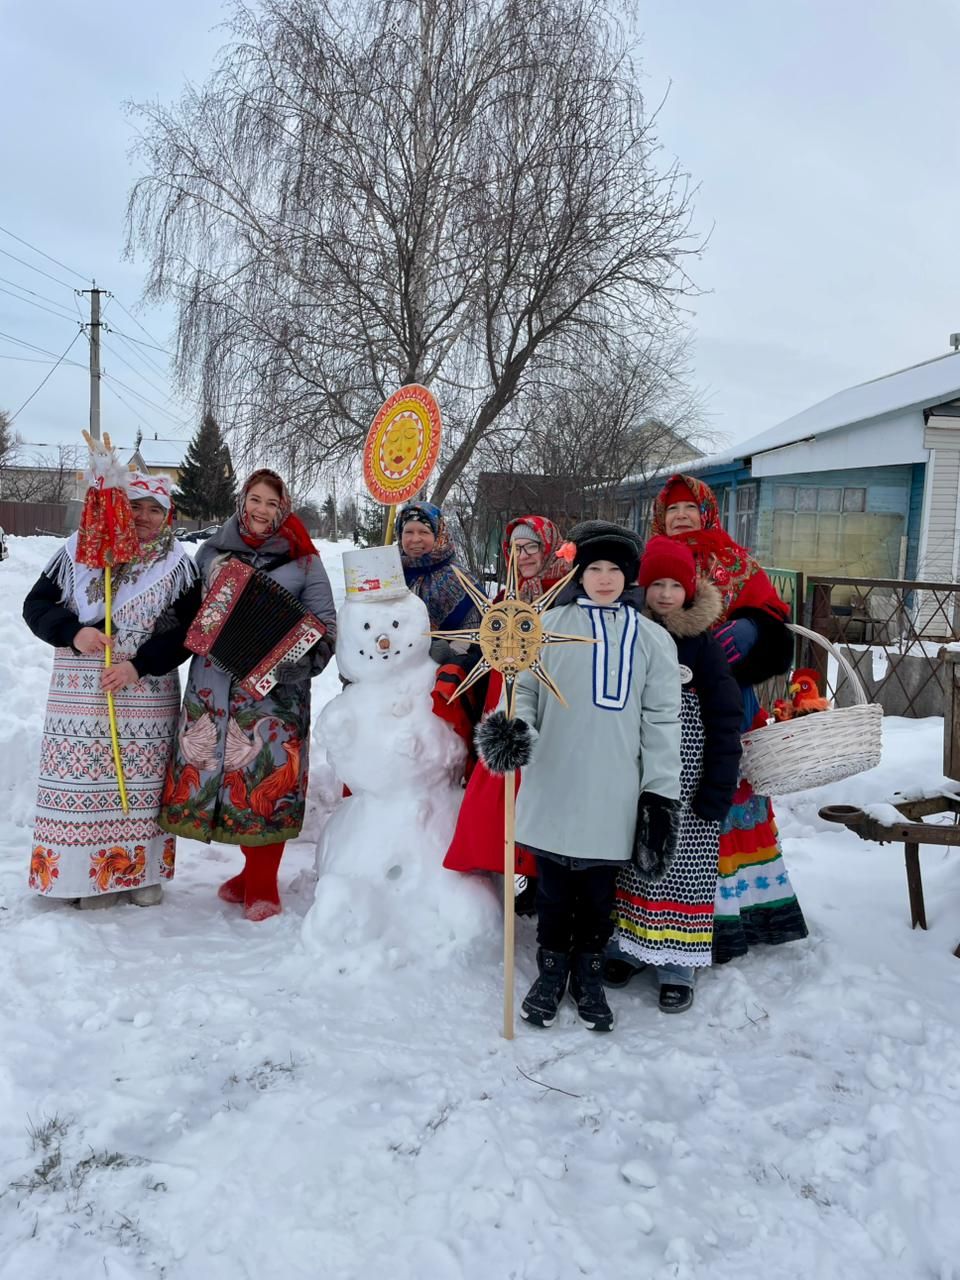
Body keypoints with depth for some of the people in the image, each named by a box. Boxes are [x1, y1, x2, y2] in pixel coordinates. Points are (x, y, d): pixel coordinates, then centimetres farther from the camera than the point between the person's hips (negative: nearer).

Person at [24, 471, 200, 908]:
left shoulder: (176, 564, 0)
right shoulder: (78, 550, 3)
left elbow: (189, 631, -5)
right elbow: (36, 605, 5)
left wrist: (139, 666, -16)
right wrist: (73, 631, -14)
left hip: (148, 700, 0)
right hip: (79, 697, 1)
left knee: (143, 784, 7)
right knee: (83, 783, 3)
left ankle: (144, 871, 21)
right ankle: (91, 873, 17)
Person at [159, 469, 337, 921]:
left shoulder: (302, 562, 3)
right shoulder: (212, 551, 11)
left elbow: (325, 627, 3)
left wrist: (293, 659, -12)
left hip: (275, 687, -3)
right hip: (215, 684, 3)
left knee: (267, 774, -5)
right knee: (219, 772, 4)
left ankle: (262, 884, 11)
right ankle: (253, 870, 24)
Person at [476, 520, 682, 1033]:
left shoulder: (653, 638, 5)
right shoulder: (549, 625, 2)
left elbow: (662, 719, 4)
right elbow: (523, 689, 3)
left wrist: (661, 794, 0)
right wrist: (513, 727, -20)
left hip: (612, 797, 1)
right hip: (554, 790, 0)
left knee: (599, 892, 12)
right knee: (553, 890, 12)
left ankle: (589, 976, 33)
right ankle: (551, 972, 32)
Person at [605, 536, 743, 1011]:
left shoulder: (703, 643, -5)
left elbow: (725, 719, -5)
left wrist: (718, 788, -9)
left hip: (686, 782, -3)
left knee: (682, 866, 3)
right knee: (629, 861, 11)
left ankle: (677, 965, 16)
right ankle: (624, 947, 28)